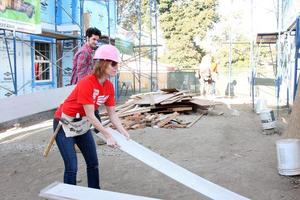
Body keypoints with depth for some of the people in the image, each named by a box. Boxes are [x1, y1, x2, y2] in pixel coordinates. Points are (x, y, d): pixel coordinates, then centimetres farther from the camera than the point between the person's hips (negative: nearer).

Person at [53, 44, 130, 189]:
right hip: (65, 125, -7)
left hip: (82, 125, 8)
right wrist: (108, 136, -27)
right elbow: (90, 115, -29)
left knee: (93, 163, 9)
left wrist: (123, 133, -13)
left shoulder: (109, 86, -6)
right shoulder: (86, 83, -30)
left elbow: (112, 114, -2)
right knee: (72, 167, -8)